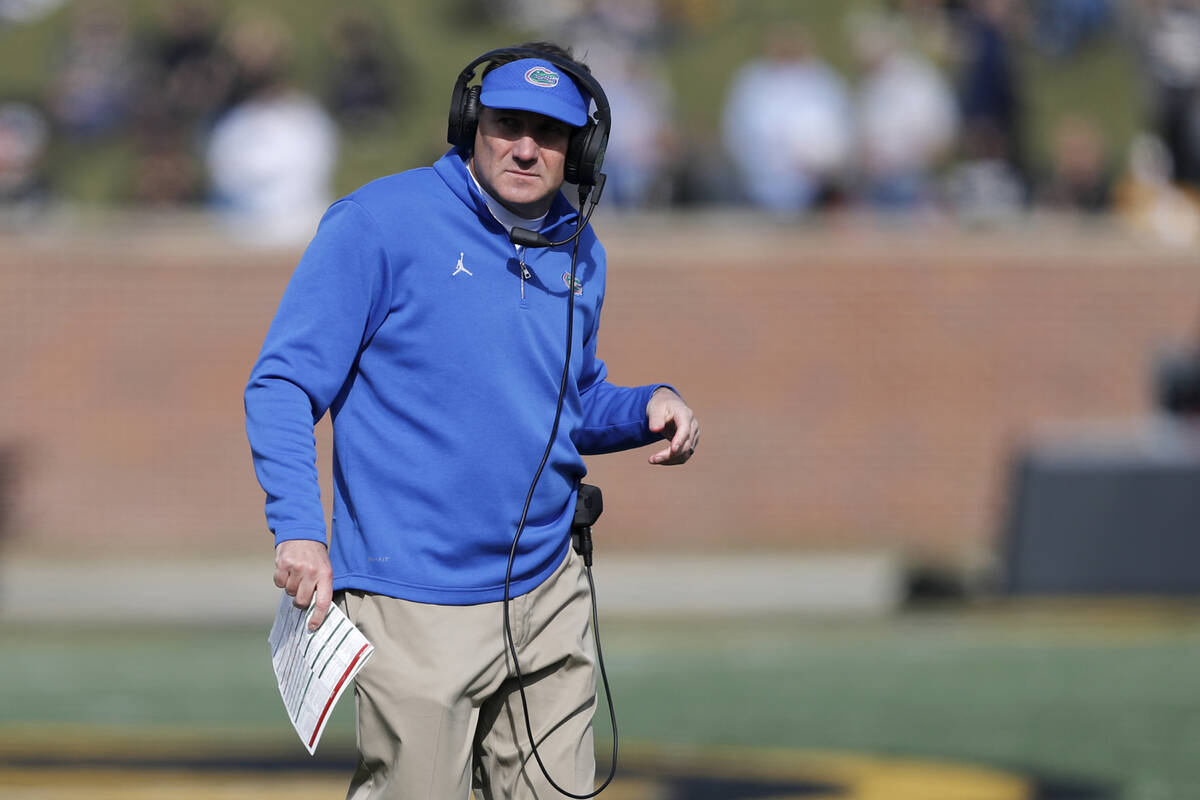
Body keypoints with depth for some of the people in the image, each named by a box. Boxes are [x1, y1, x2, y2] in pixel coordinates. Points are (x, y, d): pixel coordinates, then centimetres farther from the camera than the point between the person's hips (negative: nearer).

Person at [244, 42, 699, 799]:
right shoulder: (380, 224, -9)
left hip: (550, 594, 6)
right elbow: (283, 385, -10)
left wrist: (649, 407, 2)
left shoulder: (579, 253, 11)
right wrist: (298, 531, -23)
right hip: (418, 610, -6)